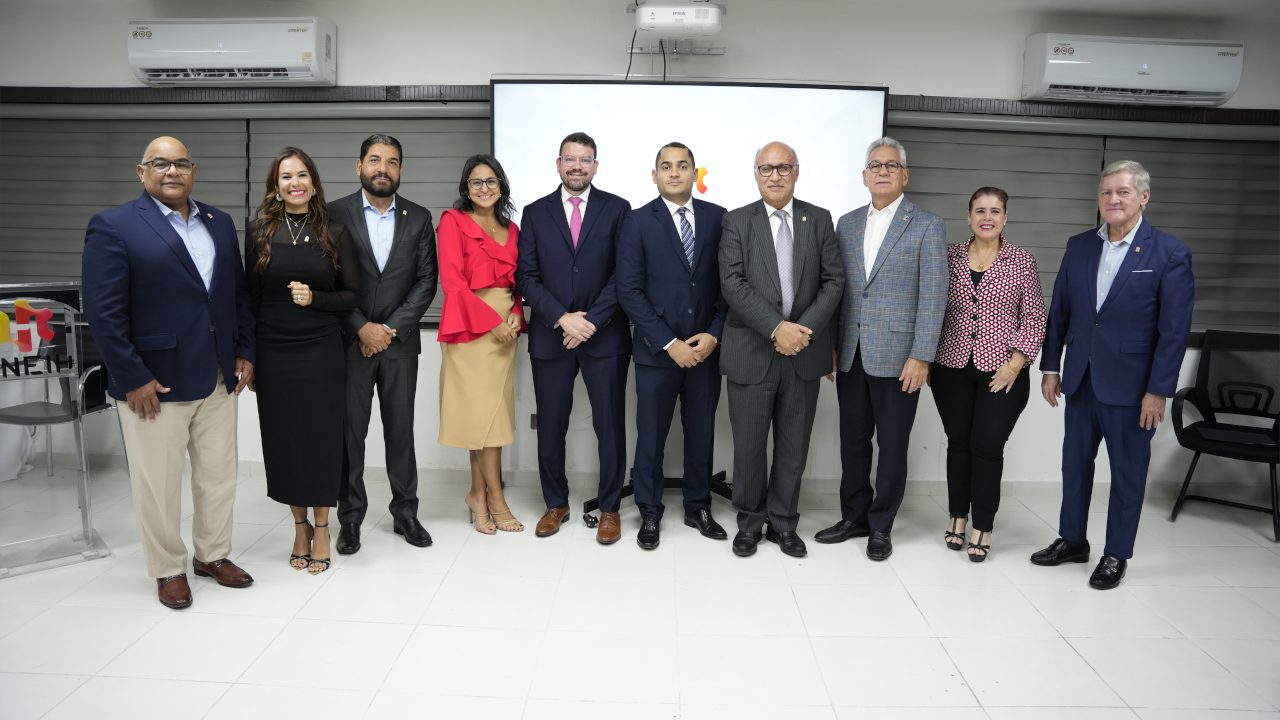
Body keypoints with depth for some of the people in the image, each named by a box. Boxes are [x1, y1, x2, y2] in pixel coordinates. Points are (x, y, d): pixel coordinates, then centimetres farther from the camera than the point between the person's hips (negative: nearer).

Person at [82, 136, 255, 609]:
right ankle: (169, 569, 25)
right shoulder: (113, 227, -7)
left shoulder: (220, 224, 10)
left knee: (219, 476, 14)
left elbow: (238, 294, 14)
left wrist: (244, 353, 7)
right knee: (158, 485, 8)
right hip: (153, 384, -5)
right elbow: (104, 312, -12)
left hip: (217, 379, 5)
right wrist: (133, 379, -15)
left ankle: (213, 555, 32)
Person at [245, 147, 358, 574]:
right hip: (273, 352, 1)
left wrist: (314, 298, -15)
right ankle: (299, 526, 25)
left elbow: (352, 295, 3)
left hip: (321, 351, -1)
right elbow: (250, 297, 6)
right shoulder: (258, 232, 3)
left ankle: (321, 527, 20)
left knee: (321, 437, 3)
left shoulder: (334, 234, 1)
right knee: (283, 439, 8)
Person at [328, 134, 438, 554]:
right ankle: (350, 517, 17)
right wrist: (361, 327, -12)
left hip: (399, 342, 1)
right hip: (350, 342, -1)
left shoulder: (419, 218, 5)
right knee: (349, 432, 4)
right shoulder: (335, 214, 0)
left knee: (401, 431, 8)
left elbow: (426, 281, 1)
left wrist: (391, 328, -8)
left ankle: (405, 512, 20)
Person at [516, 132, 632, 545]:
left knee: (610, 427, 5)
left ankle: (609, 508, 20)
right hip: (550, 336, 2)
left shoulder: (617, 209, 3)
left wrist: (591, 321, -12)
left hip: (605, 336, -1)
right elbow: (526, 277, 1)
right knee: (550, 428, 9)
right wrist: (562, 318, -11)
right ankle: (556, 504, 27)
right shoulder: (536, 212, 7)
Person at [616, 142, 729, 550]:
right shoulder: (638, 221, -2)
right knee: (651, 435, 7)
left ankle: (698, 507, 29)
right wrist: (669, 343, -12)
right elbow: (629, 290, -8)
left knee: (701, 433, 12)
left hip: (706, 349, 2)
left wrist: (714, 335, -7)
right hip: (657, 350, -2)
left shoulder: (717, 217, 5)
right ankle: (649, 513, 23)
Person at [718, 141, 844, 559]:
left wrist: (806, 329, -13)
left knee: (794, 445, 10)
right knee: (749, 444, 6)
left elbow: (834, 281, 2)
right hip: (752, 352, -2)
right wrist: (777, 328, -19)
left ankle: (783, 522, 26)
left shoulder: (819, 220, 8)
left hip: (805, 351, 2)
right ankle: (749, 521, 24)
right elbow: (732, 284, -10)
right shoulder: (737, 221, 1)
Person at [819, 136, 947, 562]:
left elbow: (933, 296, -8)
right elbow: (837, 287, 12)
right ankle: (854, 517, 27)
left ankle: (881, 527, 20)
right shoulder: (847, 223, 12)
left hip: (897, 356, -4)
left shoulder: (927, 226, -2)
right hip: (851, 354, 4)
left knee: (892, 445, 6)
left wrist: (921, 357, -14)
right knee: (853, 440, 12)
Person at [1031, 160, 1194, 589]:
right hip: (1080, 378, 4)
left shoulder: (1170, 254, -8)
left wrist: (1159, 390, -12)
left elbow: (1175, 329, -10)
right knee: (1075, 463, 14)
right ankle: (1071, 540, 30)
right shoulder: (1079, 247, 5)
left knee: (1127, 472, 9)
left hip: (1130, 383, -4)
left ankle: (1116, 555, 23)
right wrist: (1050, 368, 6)